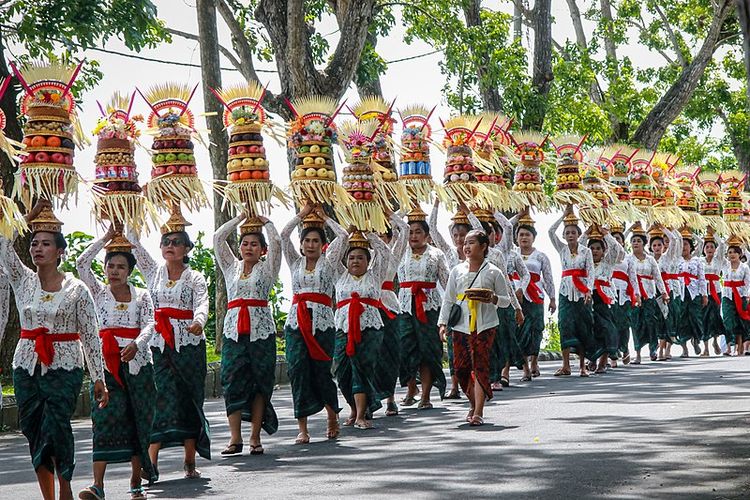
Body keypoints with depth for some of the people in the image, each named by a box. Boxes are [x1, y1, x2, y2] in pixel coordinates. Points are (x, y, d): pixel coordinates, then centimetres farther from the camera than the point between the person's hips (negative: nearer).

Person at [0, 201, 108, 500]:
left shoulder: (77, 289, -2)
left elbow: (91, 336, -1)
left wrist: (99, 379, -3)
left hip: (64, 367, -4)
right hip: (27, 366, 4)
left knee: (56, 429, -13)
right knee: (34, 432, 4)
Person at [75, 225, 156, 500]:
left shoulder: (141, 296, 9)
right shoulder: (99, 292, 10)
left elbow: (149, 324, -6)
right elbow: (81, 264, -3)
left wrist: (136, 345, -25)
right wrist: (106, 238, 0)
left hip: (136, 361, 1)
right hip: (107, 362, -1)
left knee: (138, 420, 2)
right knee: (105, 418, -11)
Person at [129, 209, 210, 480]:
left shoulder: (194, 278, 4)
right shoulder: (154, 272, 12)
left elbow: (202, 303, -14)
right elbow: (134, 243, 8)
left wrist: (198, 321, -36)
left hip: (189, 343, -1)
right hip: (159, 344, 2)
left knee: (189, 399, 1)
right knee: (159, 398, -8)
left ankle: (190, 461, 8)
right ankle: (151, 463, -14)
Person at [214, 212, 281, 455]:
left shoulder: (266, 268, 9)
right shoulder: (232, 267, 18)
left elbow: (276, 242, -4)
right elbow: (218, 238, 13)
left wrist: (265, 221, 10)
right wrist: (240, 218, 17)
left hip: (261, 330, -2)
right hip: (233, 331, 2)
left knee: (260, 382, -1)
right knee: (232, 381, -5)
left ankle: (255, 437, 3)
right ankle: (235, 437, -5)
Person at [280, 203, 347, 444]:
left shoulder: (328, 262, 10)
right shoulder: (295, 262, 15)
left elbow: (343, 235, 1)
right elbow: (283, 235, 6)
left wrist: (323, 217, 12)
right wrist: (302, 214, 11)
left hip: (322, 321, -2)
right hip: (296, 322, 2)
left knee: (322, 371, -3)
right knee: (298, 371, -5)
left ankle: (332, 417, 23)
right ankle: (302, 428, -2)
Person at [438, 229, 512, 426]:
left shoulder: (494, 272, 2)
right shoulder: (457, 271, 11)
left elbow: (506, 300, 7)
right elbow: (448, 299, 13)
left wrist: (492, 298, -14)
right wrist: (443, 323, 3)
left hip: (484, 325, -3)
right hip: (461, 325, 3)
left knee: (480, 365, -9)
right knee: (461, 367, 3)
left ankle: (478, 413, -8)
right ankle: (474, 404, 25)